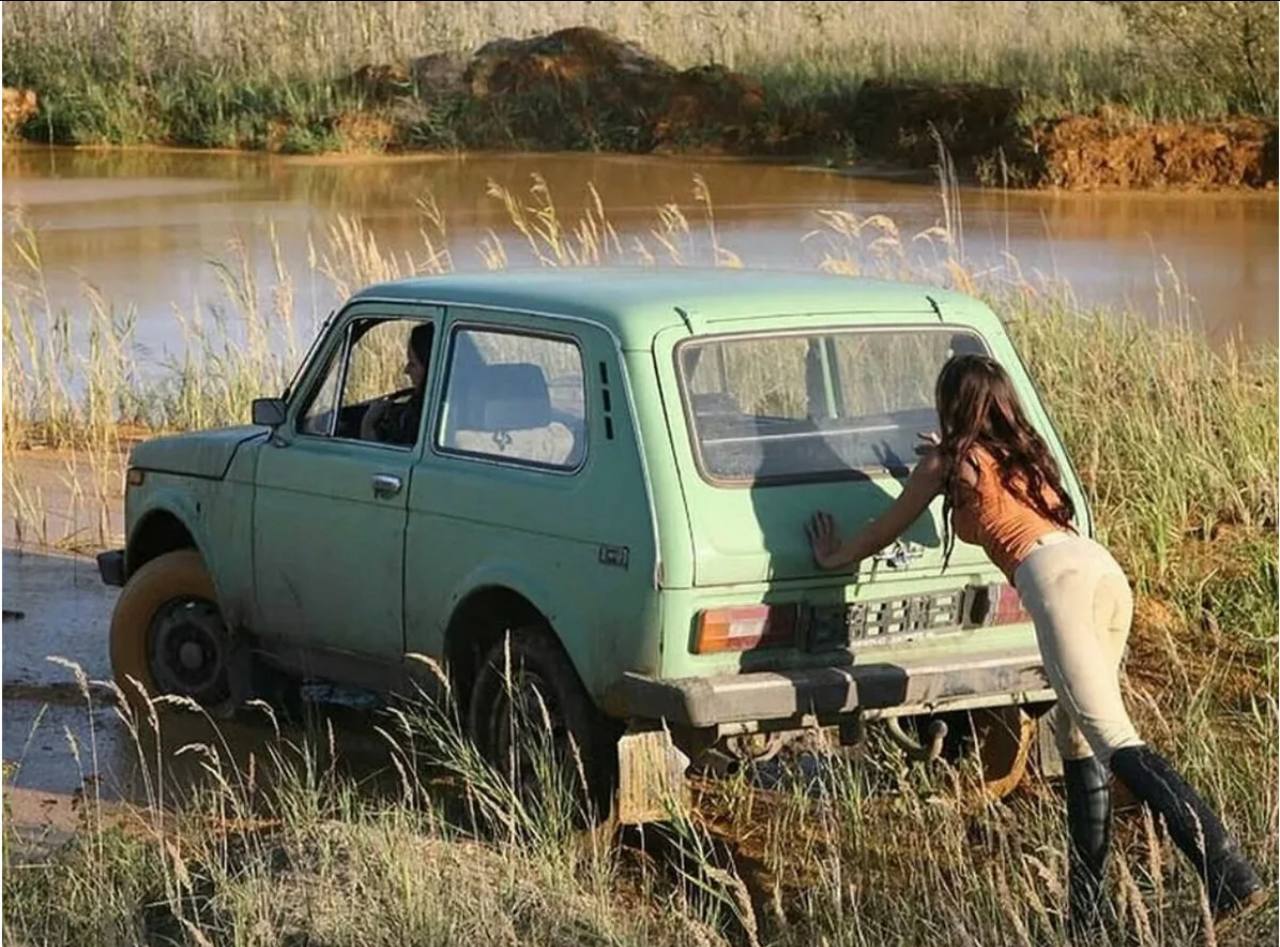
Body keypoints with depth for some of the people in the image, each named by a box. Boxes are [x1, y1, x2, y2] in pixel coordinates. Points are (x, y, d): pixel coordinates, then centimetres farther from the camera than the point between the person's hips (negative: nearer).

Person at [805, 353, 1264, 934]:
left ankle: (1228, 873, -34)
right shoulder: (1024, 454, 31)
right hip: (1103, 567, 8)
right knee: (1076, 739, 16)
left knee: (1113, 739, -17)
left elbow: (889, 528, 29)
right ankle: (1085, 912, 14)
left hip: (1055, 575, -7)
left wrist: (836, 556, 47)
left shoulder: (949, 461, 14)